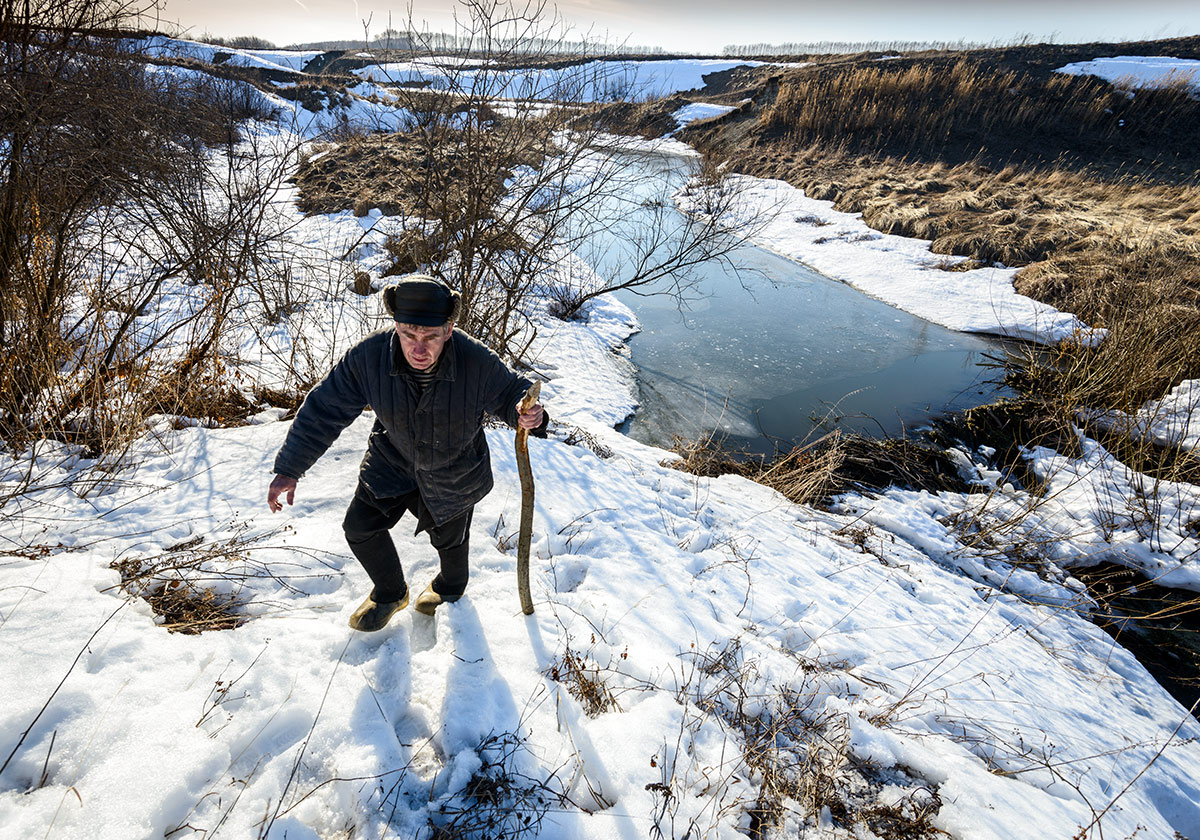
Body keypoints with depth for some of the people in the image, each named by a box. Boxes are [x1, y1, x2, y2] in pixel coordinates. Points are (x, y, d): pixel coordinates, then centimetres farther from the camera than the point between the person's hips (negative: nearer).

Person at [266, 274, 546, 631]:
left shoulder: (477, 362, -34)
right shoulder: (368, 357, -29)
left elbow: (510, 392, -16)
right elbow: (325, 408, -19)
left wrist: (527, 416, -41)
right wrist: (289, 469, -16)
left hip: (453, 472, -2)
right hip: (392, 460, 2)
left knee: (448, 537, 20)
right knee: (360, 525, 8)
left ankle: (450, 586, 58)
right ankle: (390, 594, 40)